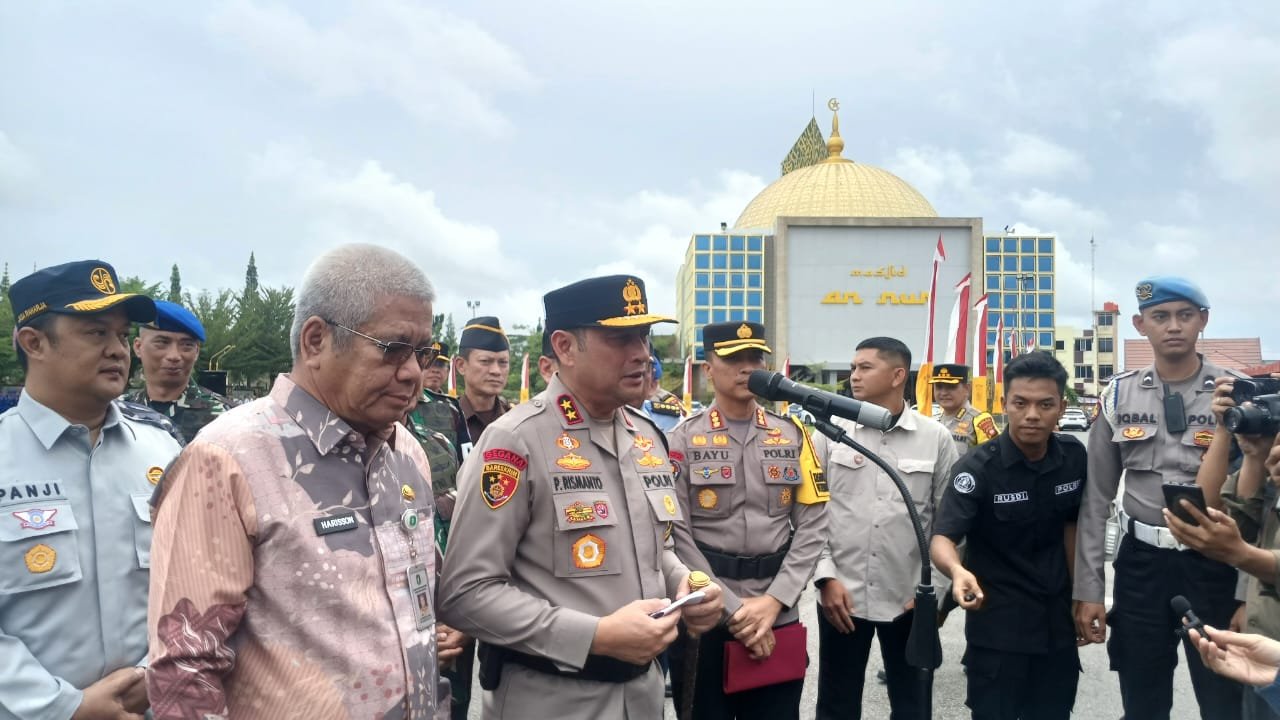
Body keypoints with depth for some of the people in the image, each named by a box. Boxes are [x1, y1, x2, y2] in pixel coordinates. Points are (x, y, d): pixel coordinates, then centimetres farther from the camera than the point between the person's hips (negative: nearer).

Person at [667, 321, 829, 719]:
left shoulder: (793, 436, 6)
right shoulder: (683, 440, -4)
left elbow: (813, 526, 1)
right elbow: (678, 537, -8)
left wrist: (773, 601, -8)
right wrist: (732, 608, -12)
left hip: (778, 618, 3)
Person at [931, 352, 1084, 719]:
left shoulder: (1074, 456, -4)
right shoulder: (977, 467, -18)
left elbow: (1071, 525, 10)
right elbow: (942, 538, -26)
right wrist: (958, 571, -47)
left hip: (1058, 618, 5)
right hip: (997, 622, -5)